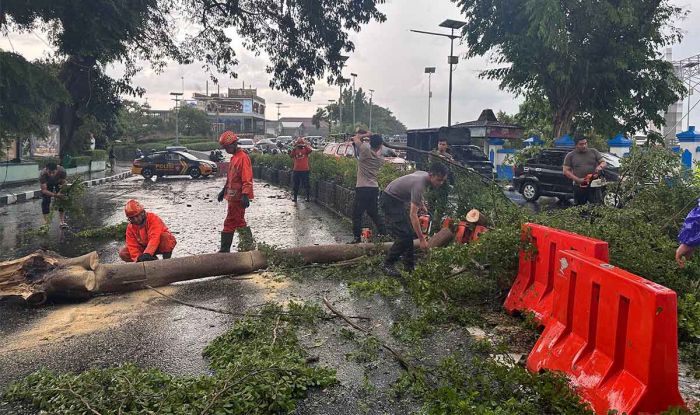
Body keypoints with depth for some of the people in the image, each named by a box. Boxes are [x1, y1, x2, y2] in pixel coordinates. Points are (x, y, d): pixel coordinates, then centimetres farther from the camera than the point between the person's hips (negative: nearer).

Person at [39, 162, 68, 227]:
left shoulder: (62, 171, -38)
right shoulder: (42, 174, -39)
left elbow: (64, 183, -25)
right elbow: (44, 190, -37)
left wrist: (59, 193, -43)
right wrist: (55, 195, -52)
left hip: (59, 183, 1)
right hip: (47, 184, -1)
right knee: (45, 201, -10)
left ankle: (62, 221, -5)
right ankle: (46, 223, -3)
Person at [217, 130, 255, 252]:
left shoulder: (243, 157, -15)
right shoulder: (234, 157, 16)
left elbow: (247, 178, -21)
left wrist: (245, 195, -27)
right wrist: (224, 190, 27)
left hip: (238, 196, -10)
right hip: (233, 195, 10)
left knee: (230, 223, -4)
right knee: (239, 222, 13)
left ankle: (225, 249, 3)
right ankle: (247, 246, 21)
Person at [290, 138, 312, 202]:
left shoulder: (305, 149, 1)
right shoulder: (295, 150, 7)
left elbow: (310, 150, -19)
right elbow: (291, 156, -10)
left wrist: (305, 145, -24)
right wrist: (294, 148, -17)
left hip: (304, 170, -3)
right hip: (296, 170, 3)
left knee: (306, 184, 2)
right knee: (296, 185, 11)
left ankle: (308, 197, 10)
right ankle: (295, 197, 19)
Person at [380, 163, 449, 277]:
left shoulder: (424, 175, -3)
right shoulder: (419, 184, -31)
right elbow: (413, 215, -34)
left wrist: (423, 205, 11)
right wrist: (422, 239, -33)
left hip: (399, 200, 10)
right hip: (389, 200, -10)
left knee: (409, 233, 8)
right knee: (404, 235, -17)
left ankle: (409, 266, 13)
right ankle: (387, 265, -8)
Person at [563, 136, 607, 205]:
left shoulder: (594, 152, 8)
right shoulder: (570, 156, 4)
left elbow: (603, 162, 10)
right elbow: (566, 171, -1)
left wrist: (600, 166, -16)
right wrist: (578, 180, -13)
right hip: (579, 187, 0)